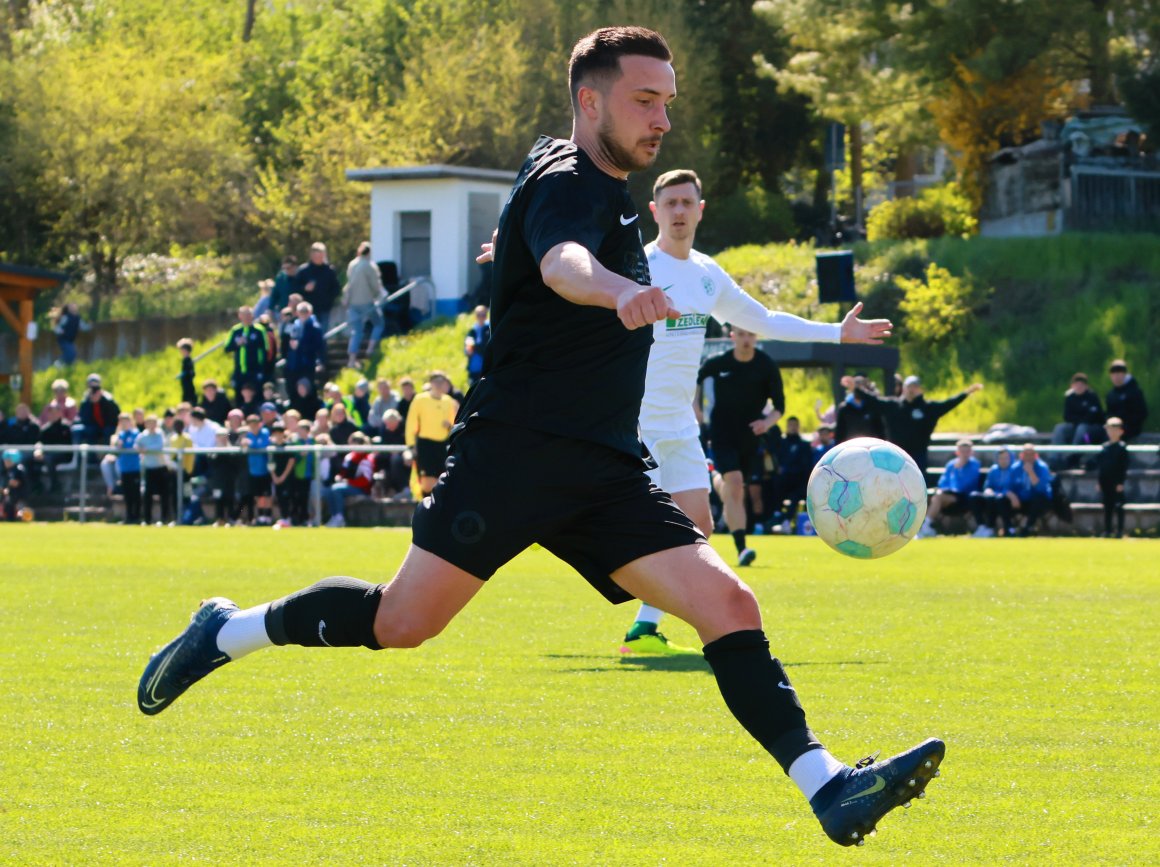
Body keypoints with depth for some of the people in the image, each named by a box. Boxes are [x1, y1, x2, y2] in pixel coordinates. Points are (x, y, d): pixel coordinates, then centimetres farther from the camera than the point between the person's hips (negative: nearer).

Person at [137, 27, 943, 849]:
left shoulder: (606, 191, 18)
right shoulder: (566, 182, -11)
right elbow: (562, 262, -36)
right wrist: (619, 290, -56)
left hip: (605, 472, 8)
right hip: (518, 449, -8)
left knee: (728, 604, -8)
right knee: (403, 621, -9)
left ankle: (829, 787, -16)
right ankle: (227, 633, 15)